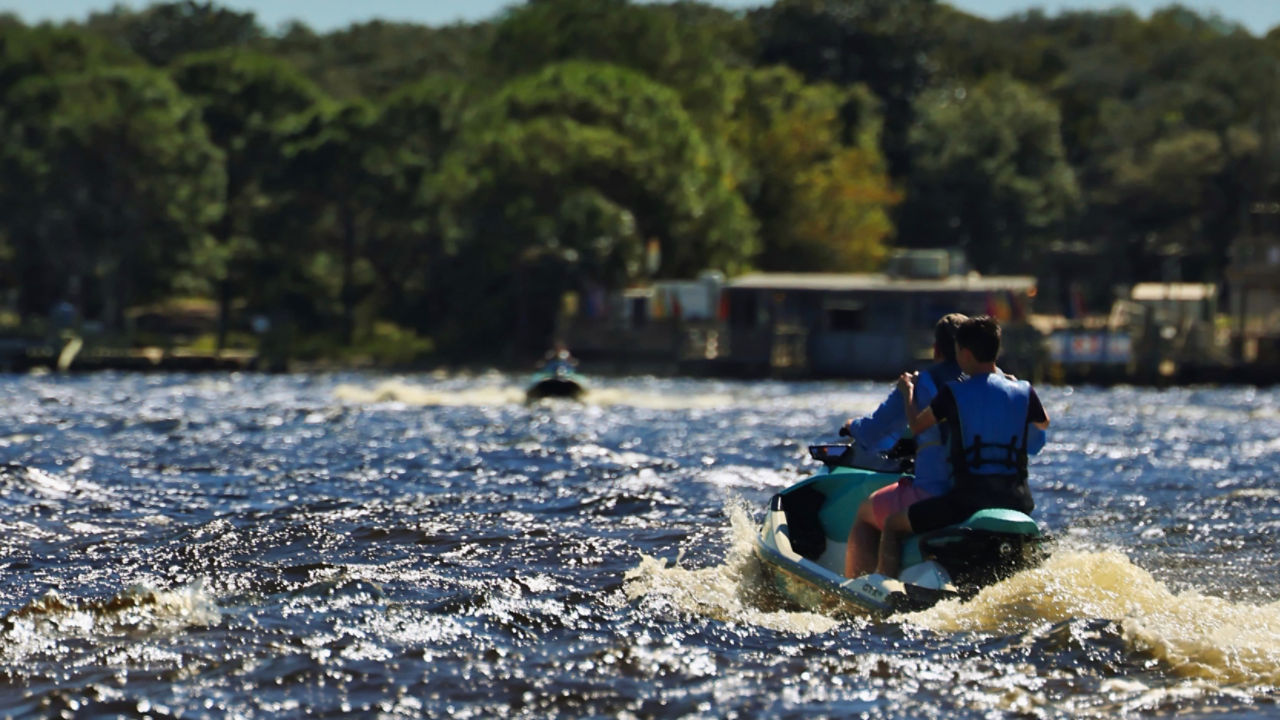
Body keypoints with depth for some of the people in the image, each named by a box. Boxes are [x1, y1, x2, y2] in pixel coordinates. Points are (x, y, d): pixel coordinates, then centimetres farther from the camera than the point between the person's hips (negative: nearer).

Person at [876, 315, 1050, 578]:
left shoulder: (953, 394, -7)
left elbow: (916, 425, 6)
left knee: (893, 524, 11)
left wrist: (907, 391, 25)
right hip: (1017, 501, 4)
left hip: (969, 497, -4)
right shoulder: (1023, 391, 3)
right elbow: (1043, 424, 23)